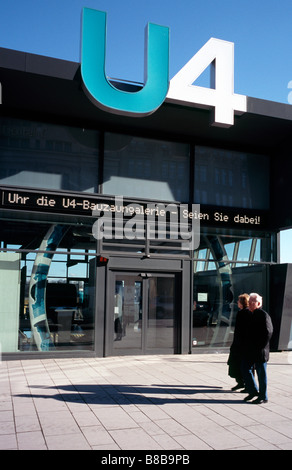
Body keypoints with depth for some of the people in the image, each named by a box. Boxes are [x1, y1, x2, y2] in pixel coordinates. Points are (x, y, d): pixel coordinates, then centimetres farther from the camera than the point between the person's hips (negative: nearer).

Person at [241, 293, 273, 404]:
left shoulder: (264, 315, -14)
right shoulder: (252, 315, 12)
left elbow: (268, 333, -18)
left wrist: (260, 347, -17)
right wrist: (246, 346, 13)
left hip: (260, 352, -8)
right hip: (250, 350, 8)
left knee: (261, 374, 3)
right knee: (245, 369, 10)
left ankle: (263, 397, 15)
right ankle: (253, 391, 25)